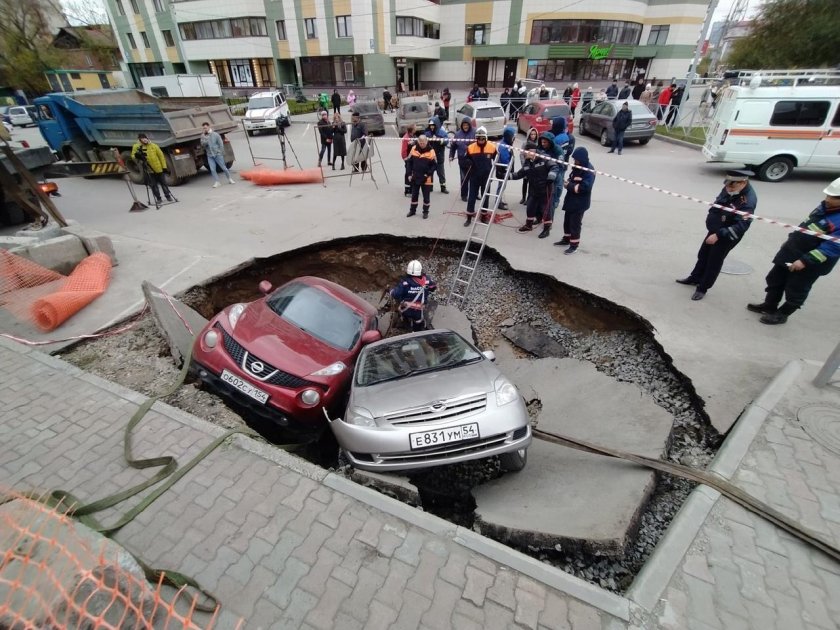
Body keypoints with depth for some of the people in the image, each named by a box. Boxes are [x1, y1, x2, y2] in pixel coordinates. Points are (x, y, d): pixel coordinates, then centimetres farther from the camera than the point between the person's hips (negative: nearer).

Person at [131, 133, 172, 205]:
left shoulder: (154, 146, -3)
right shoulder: (136, 147, -1)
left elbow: (161, 156, 0)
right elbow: (133, 157, -2)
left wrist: (164, 167, -3)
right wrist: (137, 156, -26)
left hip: (159, 168, -1)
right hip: (149, 170, 1)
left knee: (163, 183, 10)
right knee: (153, 185, 3)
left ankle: (168, 196, 25)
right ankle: (158, 198, 14)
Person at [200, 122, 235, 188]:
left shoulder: (215, 134, -3)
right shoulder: (203, 136, 7)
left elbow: (221, 144, -2)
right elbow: (203, 144, -4)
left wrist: (221, 153, -6)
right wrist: (206, 140, -21)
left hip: (218, 154, -3)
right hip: (210, 156, 3)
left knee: (223, 167, 3)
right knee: (212, 169, -6)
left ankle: (230, 179, 19)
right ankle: (216, 182, -1)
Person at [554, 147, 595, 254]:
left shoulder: (589, 171, -21)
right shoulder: (577, 166, 5)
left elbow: (585, 187, -29)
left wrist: (569, 186, -22)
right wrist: (568, 182, -5)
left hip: (580, 202, -8)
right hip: (571, 199, 9)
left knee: (575, 223, 0)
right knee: (567, 220, 19)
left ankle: (574, 244, 11)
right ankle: (566, 239, 36)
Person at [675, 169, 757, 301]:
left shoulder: (748, 200, -30)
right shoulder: (731, 188, -7)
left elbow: (741, 226, -33)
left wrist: (719, 235, -36)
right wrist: (711, 216, 7)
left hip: (727, 236, -8)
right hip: (714, 230, 8)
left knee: (714, 262, 4)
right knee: (703, 255, 21)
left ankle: (702, 288, 17)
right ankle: (695, 278, 39)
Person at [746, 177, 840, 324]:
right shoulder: (826, 206, 1)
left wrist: (805, 260, -28)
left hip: (811, 263, -9)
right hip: (791, 252, 9)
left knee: (795, 290, 8)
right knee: (775, 279, 19)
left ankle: (781, 314, 24)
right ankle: (769, 306, 37)